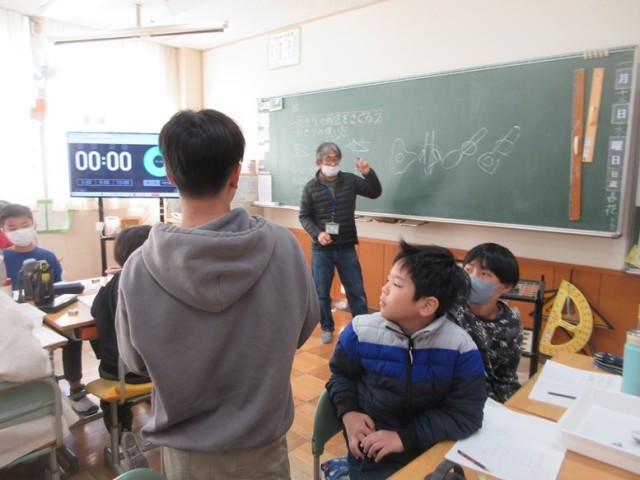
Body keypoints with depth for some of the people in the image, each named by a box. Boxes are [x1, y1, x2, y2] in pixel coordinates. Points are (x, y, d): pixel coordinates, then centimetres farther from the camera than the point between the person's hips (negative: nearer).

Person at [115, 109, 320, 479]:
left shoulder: (139, 269, -22)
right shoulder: (283, 246, -22)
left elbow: (137, 362, -5)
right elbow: (302, 329, -5)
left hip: (186, 450, 0)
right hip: (262, 442, 0)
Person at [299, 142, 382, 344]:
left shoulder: (350, 180, -1)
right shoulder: (310, 187, -4)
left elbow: (375, 193, 0)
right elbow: (304, 216, 0)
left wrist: (369, 173, -17)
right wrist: (317, 233, -17)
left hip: (347, 248, 1)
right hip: (321, 249, 0)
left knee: (356, 291, 8)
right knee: (321, 293, 10)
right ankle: (327, 328, 29)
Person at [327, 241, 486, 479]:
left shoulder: (460, 347, -17)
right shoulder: (361, 330, -13)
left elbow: (466, 415, -15)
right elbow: (341, 374, 6)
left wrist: (406, 438, -23)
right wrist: (348, 411, -13)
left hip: (433, 450, 0)